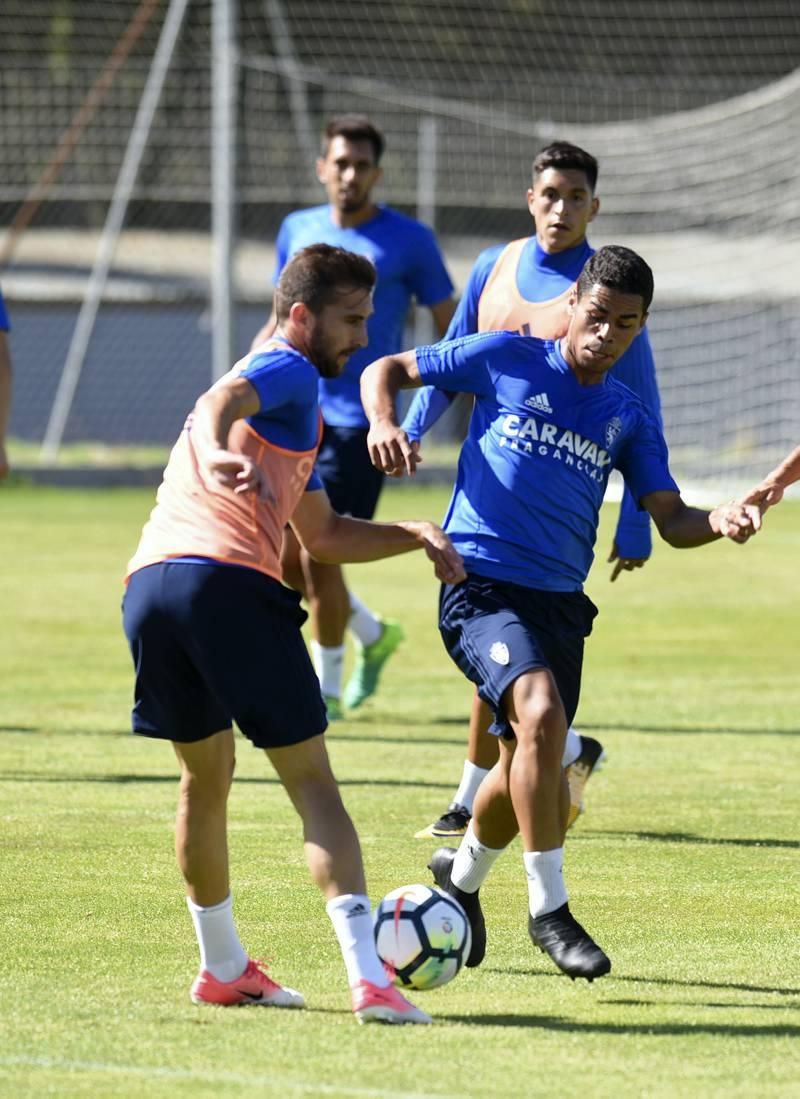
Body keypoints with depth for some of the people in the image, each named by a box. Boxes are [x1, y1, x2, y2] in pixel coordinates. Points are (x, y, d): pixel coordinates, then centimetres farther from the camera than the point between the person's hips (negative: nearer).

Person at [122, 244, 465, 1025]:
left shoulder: (288, 394, 35)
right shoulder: (289, 372, 7)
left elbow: (322, 536, 41)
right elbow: (222, 398, -19)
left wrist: (413, 536, 30)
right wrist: (219, 452, -40)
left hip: (149, 582, 8)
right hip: (230, 581, -8)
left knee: (206, 775, 24)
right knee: (311, 782, -5)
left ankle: (223, 968, 32)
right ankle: (369, 980, -15)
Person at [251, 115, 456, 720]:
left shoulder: (409, 241, -4)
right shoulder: (298, 230, 10)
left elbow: (451, 330, 1)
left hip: (358, 423, -5)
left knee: (318, 555, -9)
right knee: (285, 556, 5)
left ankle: (327, 688, 8)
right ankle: (373, 634, 30)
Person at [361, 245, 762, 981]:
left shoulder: (628, 420, 12)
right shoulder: (507, 361, 1)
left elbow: (671, 520, 4)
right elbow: (388, 369, 8)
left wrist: (719, 523, -18)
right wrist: (383, 425, -13)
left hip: (560, 602, 5)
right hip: (481, 583, -5)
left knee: (529, 767, 12)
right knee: (540, 711, -28)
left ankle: (462, 876, 44)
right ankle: (548, 909, -20)